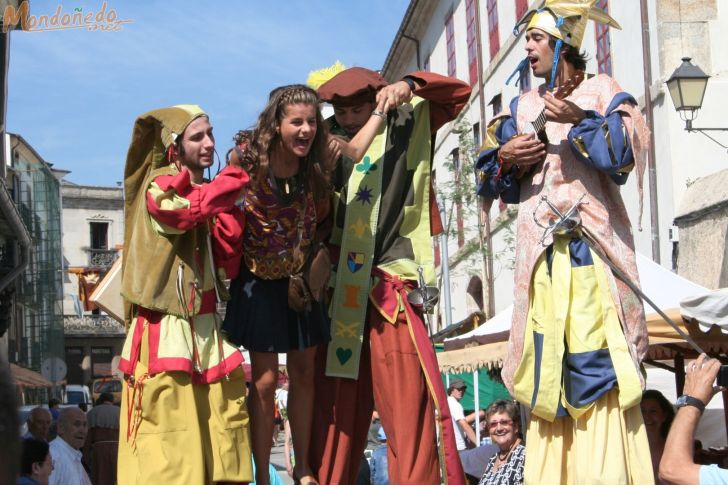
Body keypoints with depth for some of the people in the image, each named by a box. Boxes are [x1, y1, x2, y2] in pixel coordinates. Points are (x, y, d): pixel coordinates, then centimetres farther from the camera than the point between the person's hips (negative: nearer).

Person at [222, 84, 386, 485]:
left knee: (303, 375, 10)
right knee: (265, 380, -3)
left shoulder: (317, 161, -9)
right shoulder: (251, 165, -20)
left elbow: (355, 151, 9)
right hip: (260, 282, -4)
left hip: (302, 281, 4)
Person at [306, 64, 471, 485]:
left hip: (389, 286, -2)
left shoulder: (406, 128, 10)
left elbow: (459, 93, 6)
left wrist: (410, 86, -11)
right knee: (336, 405, 5)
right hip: (339, 286, 3)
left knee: (408, 402, -8)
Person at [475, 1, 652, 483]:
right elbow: (490, 180, 17)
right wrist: (506, 157, -3)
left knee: (597, 360, -12)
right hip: (541, 249, 4)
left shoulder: (602, 91, 9)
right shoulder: (522, 107, 20)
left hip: (593, 246, -4)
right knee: (548, 362, -1)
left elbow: (627, 153, -6)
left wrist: (580, 120, -15)